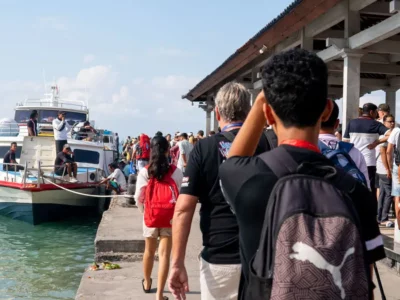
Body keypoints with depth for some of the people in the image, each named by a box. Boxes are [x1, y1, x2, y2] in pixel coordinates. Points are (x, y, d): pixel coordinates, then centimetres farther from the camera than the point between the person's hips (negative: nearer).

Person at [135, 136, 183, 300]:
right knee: (164, 254, 2)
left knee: (149, 251, 21)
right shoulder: (176, 172, -8)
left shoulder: (144, 171, -6)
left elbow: (138, 197, -4)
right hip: (170, 217, -2)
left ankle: (147, 283, 42)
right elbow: (180, 195, -5)